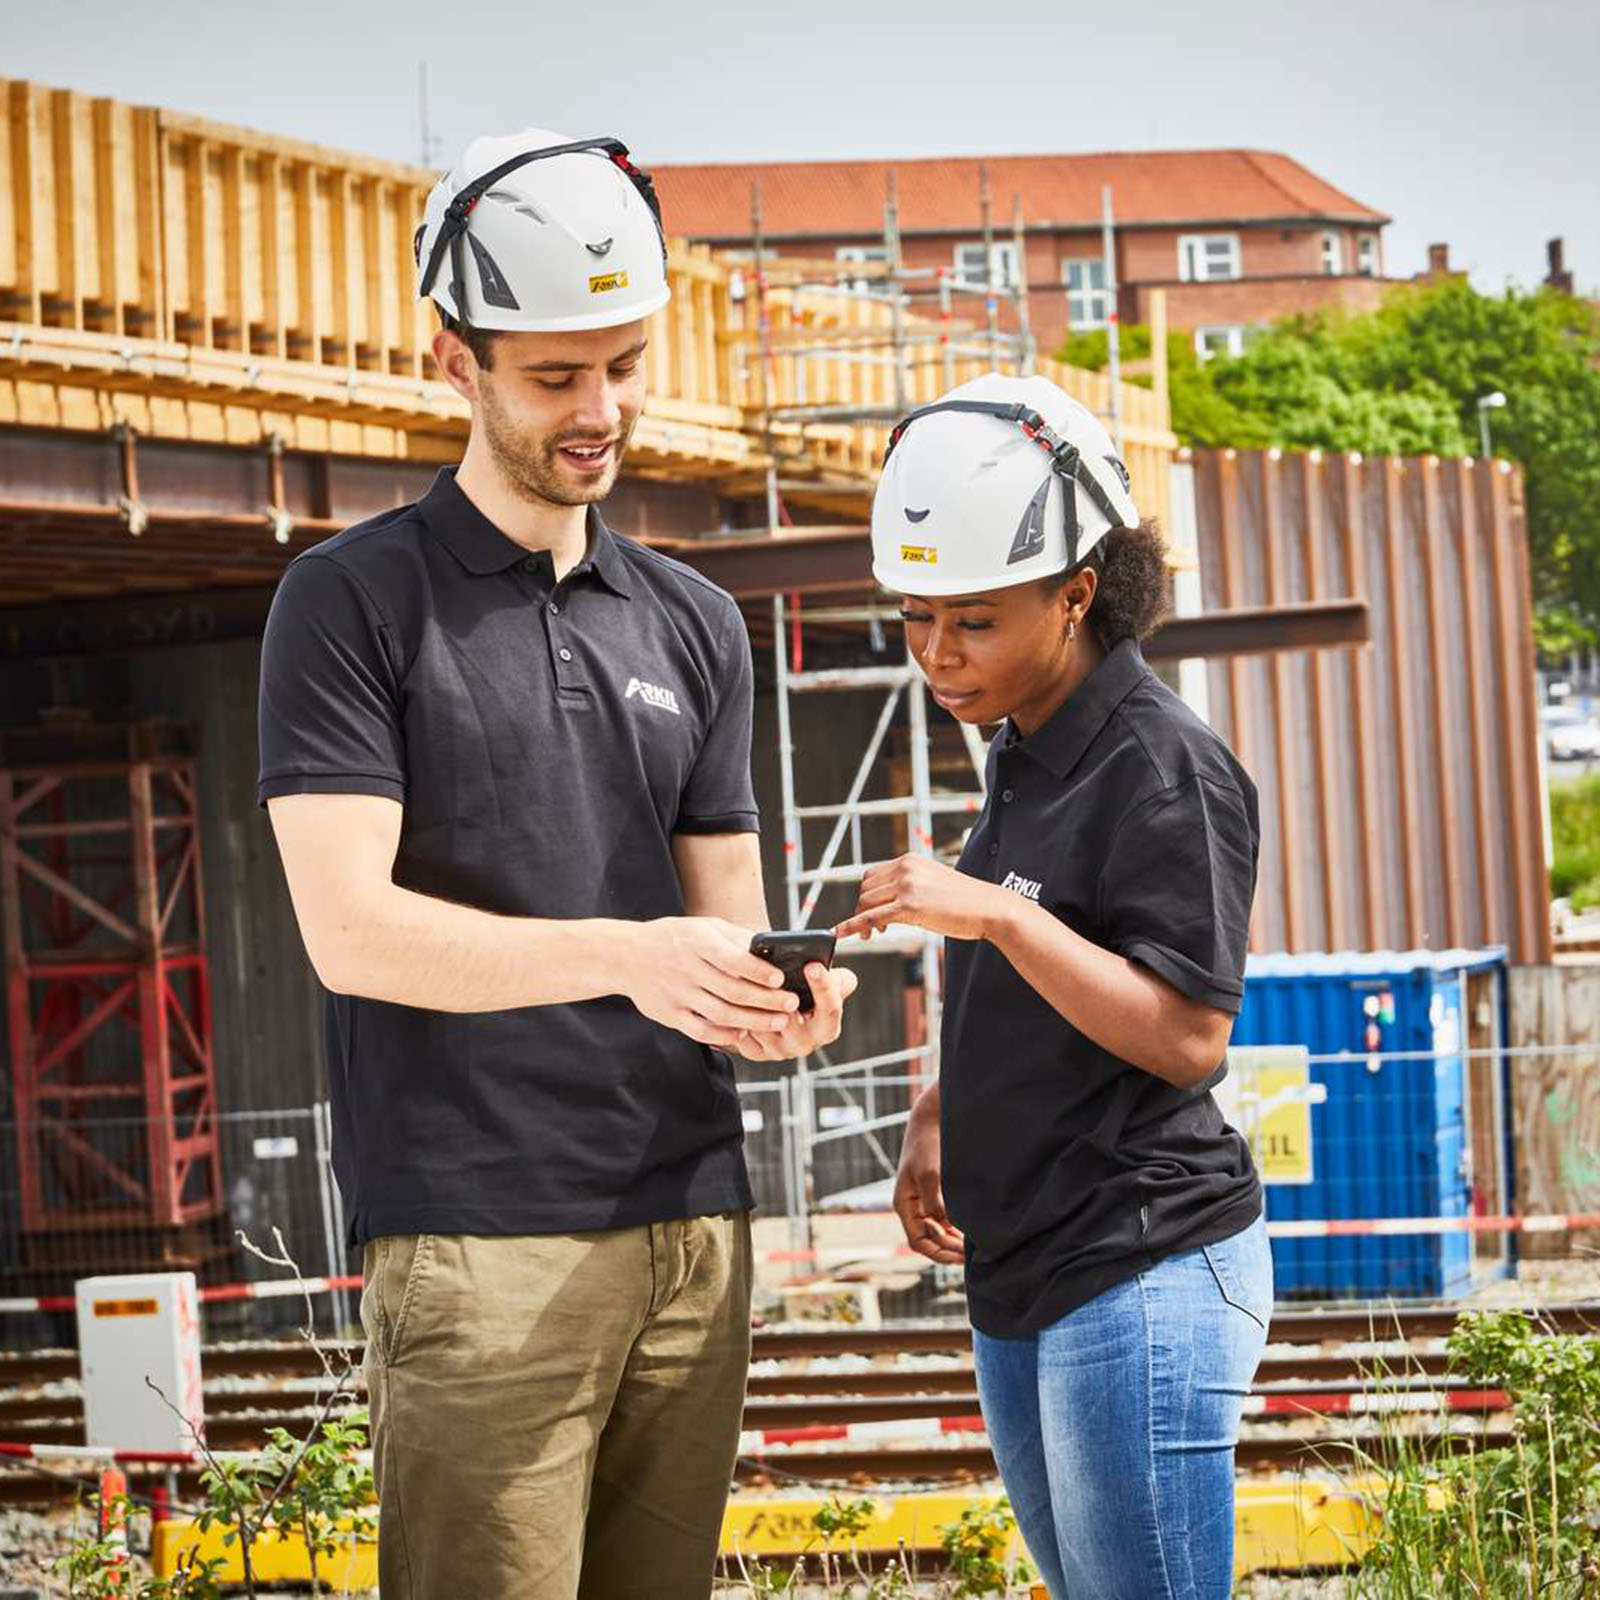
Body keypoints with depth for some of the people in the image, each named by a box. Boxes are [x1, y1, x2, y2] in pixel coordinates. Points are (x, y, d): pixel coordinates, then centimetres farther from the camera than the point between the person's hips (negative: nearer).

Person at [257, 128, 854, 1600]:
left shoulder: (694, 625, 16)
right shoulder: (354, 603, -1)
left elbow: (721, 922, 16)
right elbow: (349, 926, -10)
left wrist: (772, 993, -8)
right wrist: (627, 954, -22)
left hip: (693, 1224, 5)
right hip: (477, 1240, -5)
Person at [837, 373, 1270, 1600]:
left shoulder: (1165, 771, -15)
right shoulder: (1026, 761, 13)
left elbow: (1187, 1038, -20)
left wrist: (994, 913, -26)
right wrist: (939, 1114, 9)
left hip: (1144, 1279, -9)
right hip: (1020, 1283, 9)